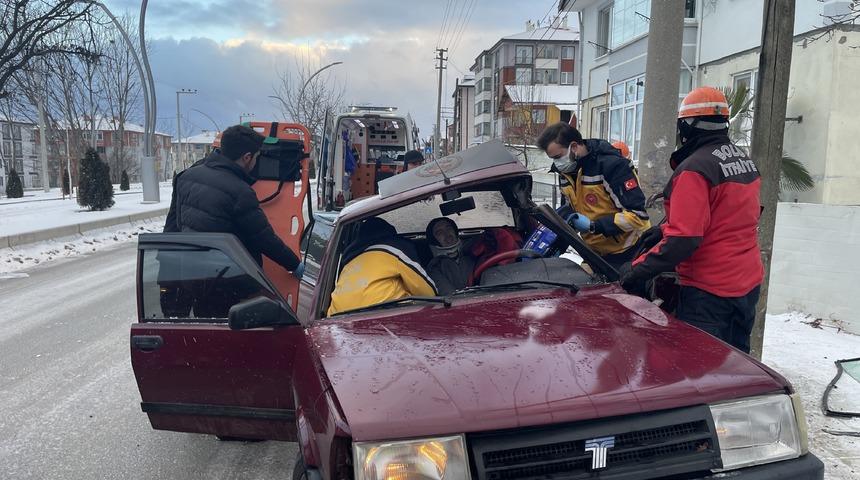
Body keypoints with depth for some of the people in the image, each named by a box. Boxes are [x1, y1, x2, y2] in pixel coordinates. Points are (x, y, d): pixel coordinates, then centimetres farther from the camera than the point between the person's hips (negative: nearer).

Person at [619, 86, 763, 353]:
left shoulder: (694, 169, -18)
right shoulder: (745, 161, 8)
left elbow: (682, 239, -25)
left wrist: (639, 270, -20)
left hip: (709, 291, -8)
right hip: (748, 284, 9)